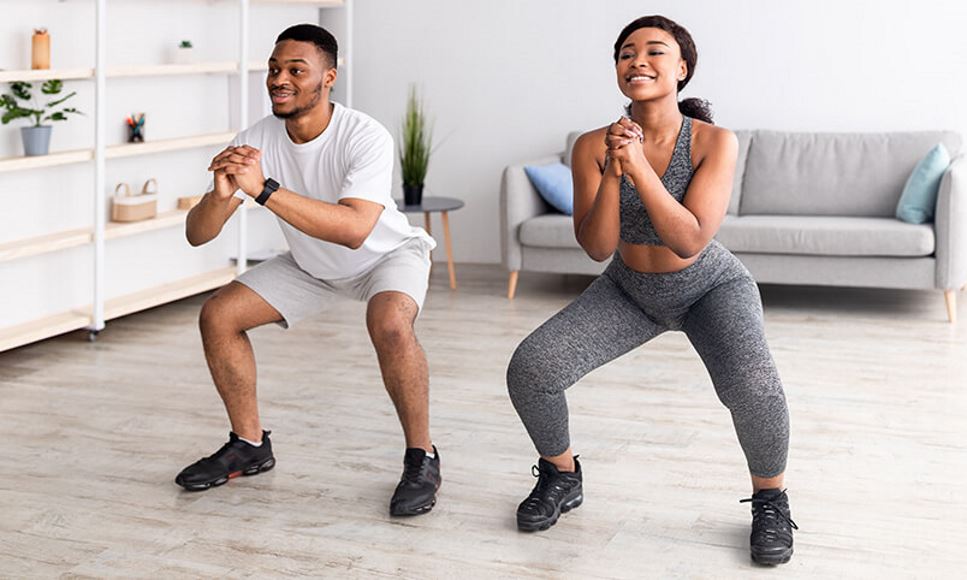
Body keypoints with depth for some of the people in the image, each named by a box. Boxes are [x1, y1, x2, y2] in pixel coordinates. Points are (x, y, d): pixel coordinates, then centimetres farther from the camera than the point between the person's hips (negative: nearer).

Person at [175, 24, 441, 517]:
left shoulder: (366, 138, -34)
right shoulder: (254, 142, -20)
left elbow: (354, 229, -49)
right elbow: (197, 234, -22)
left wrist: (265, 190, -54)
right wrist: (221, 195, -45)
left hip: (387, 254, -5)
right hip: (311, 264, 6)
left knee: (389, 324, -36)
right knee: (217, 317, -4)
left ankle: (421, 458, -15)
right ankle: (250, 445, 14)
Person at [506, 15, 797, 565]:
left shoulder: (715, 142, -24)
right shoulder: (593, 146, -17)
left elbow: (690, 241, -32)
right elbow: (597, 247, -20)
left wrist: (638, 164, -39)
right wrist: (612, 172, -35)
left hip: (711, 287, -3)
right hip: (630, 289, 3)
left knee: (752, 385, -32)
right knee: (530, 369, -16)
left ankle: (771, 499, -1)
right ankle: (562, 477, 14)